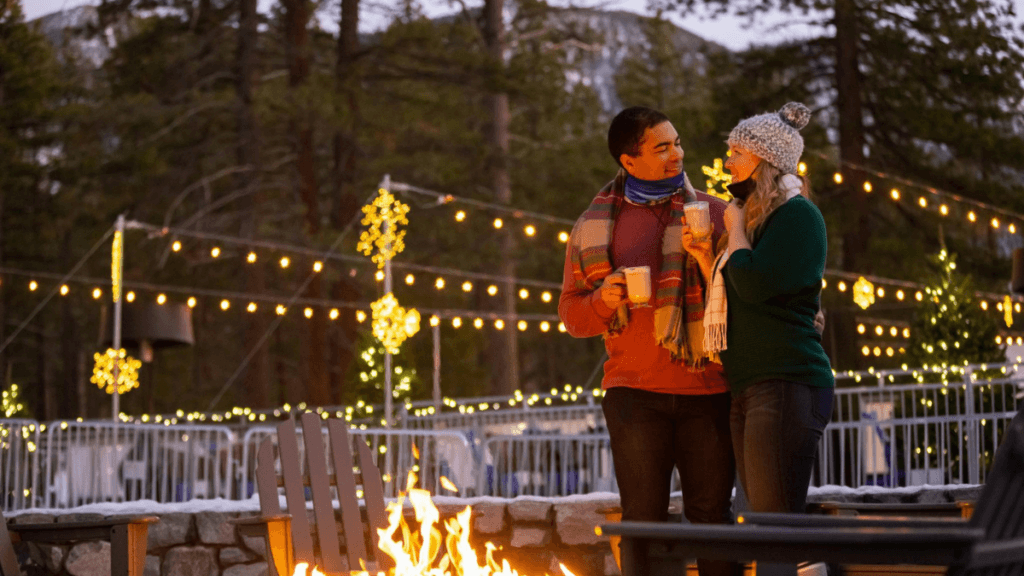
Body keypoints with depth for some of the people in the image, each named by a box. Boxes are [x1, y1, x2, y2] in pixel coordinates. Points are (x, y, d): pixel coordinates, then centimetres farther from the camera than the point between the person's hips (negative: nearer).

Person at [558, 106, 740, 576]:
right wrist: (602, 299, -11)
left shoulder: (712, 212, 7)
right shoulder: (595, 226, 9)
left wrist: (710, 256, -13)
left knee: (711, 515, 3)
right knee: (643, 520, 4)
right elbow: (571, 314, 10)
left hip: (707, 390, 0)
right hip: (634, 392, 0)